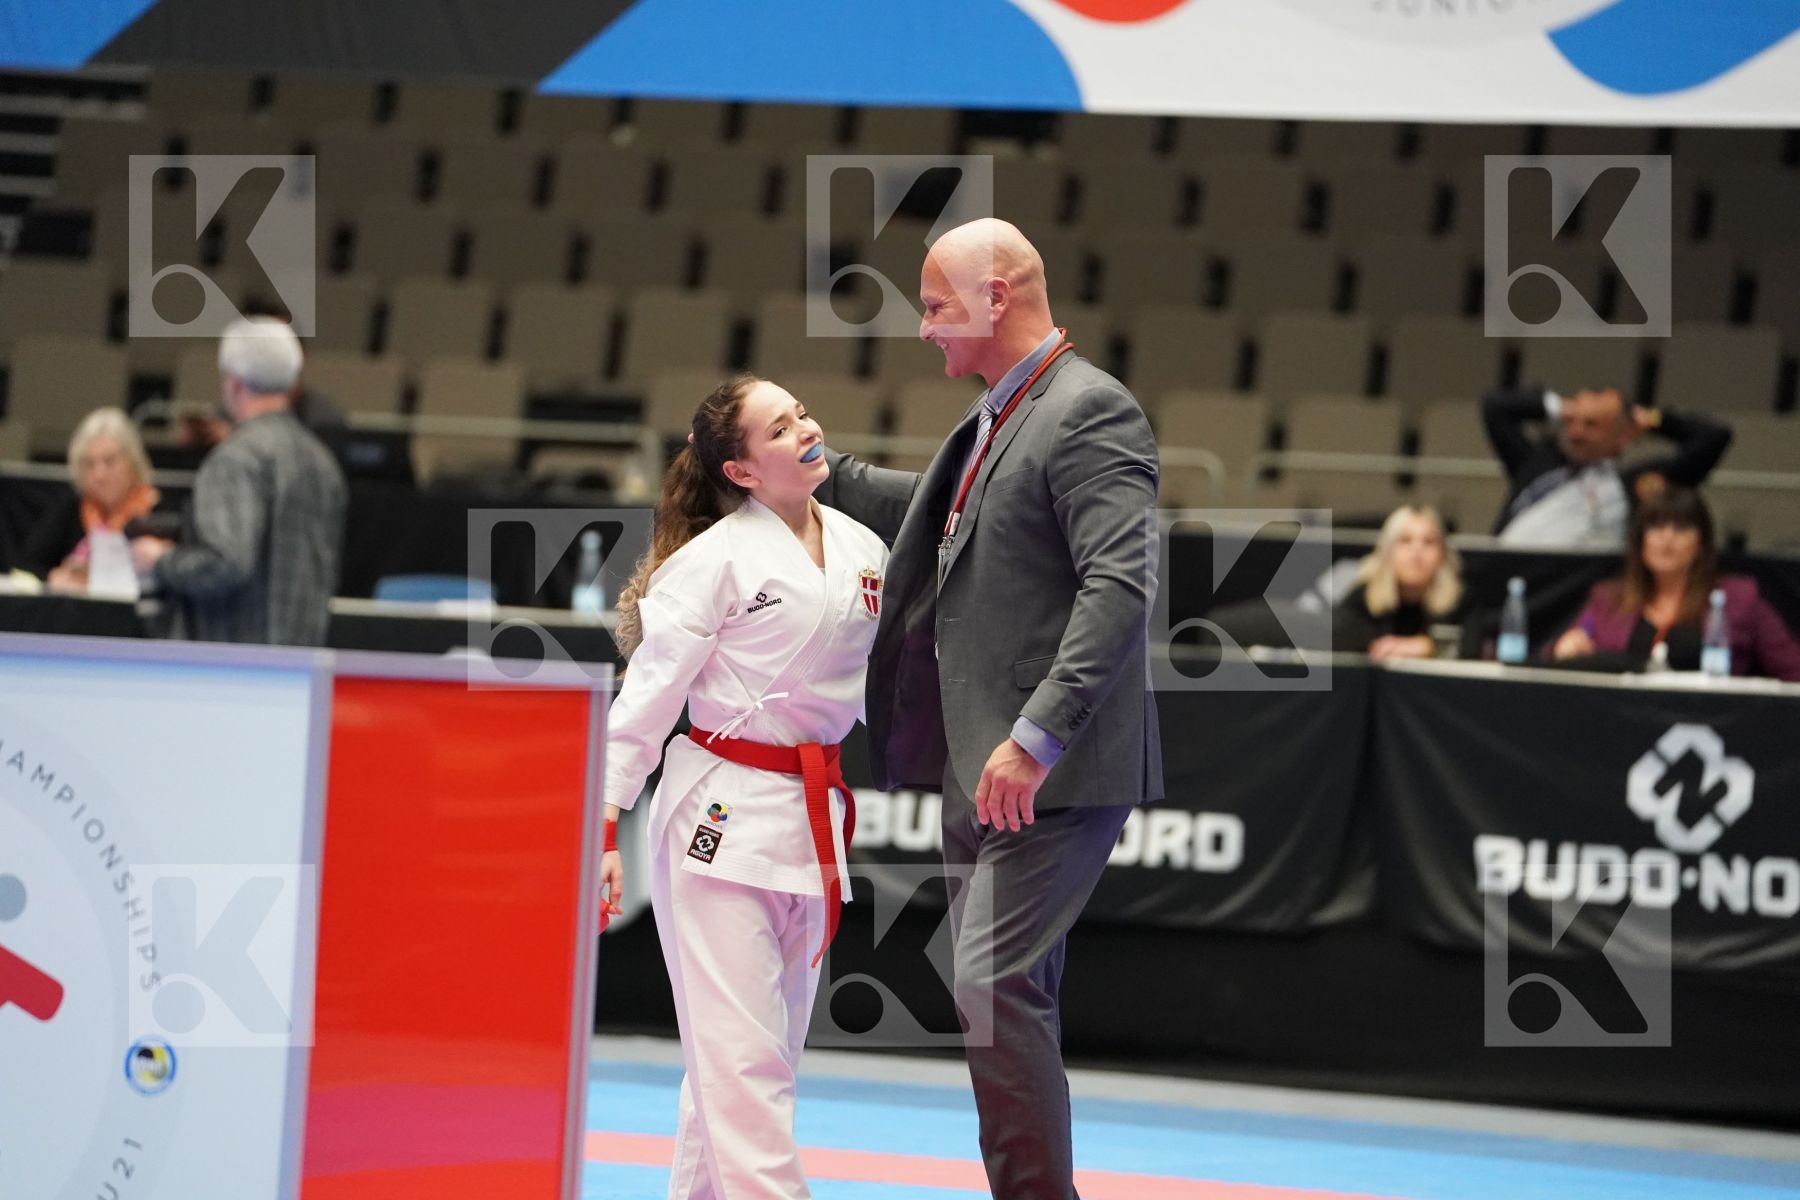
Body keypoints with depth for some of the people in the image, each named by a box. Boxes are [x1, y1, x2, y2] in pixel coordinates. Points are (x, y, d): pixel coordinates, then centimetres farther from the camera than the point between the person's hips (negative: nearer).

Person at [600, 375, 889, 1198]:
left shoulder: (863, 550, 7)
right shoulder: (716, 559, -10)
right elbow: (647, 692, -10)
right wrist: (603, 827, -13)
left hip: (814, 821, 7)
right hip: (720, 818, -6)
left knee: (755, 1055, 13)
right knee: (740, 1054, -8)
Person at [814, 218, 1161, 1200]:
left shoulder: (1090, 412, -13)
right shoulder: (997, 416, 17)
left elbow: (1119, 585, -23)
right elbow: (943, 515, 37)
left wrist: (1036, 738, -28)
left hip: (1053, 773, -10)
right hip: (984, 768, 10)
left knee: (994, 986, -18)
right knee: (1000, 998, 11)